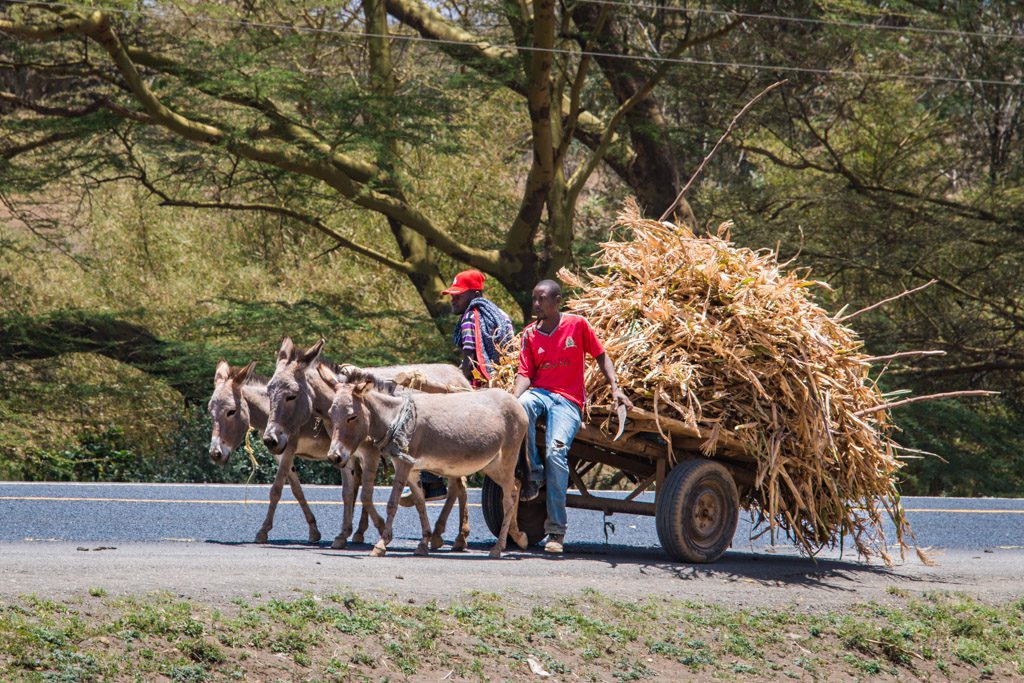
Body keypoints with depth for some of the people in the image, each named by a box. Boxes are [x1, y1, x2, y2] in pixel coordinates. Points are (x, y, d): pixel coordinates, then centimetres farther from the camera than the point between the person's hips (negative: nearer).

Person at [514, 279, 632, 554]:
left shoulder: (577, 324, 3)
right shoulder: (530, 334, 9)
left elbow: (601, 356, 11)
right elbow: (525, 373, 4)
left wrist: (615, 388, -1)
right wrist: (515, 400, -16)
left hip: (569, 400, -2)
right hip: (539, 392, 2)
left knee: (556, 450, -25)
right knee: (523, 407, -36)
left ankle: (556, 531, -19)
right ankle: (534, 474, -18)